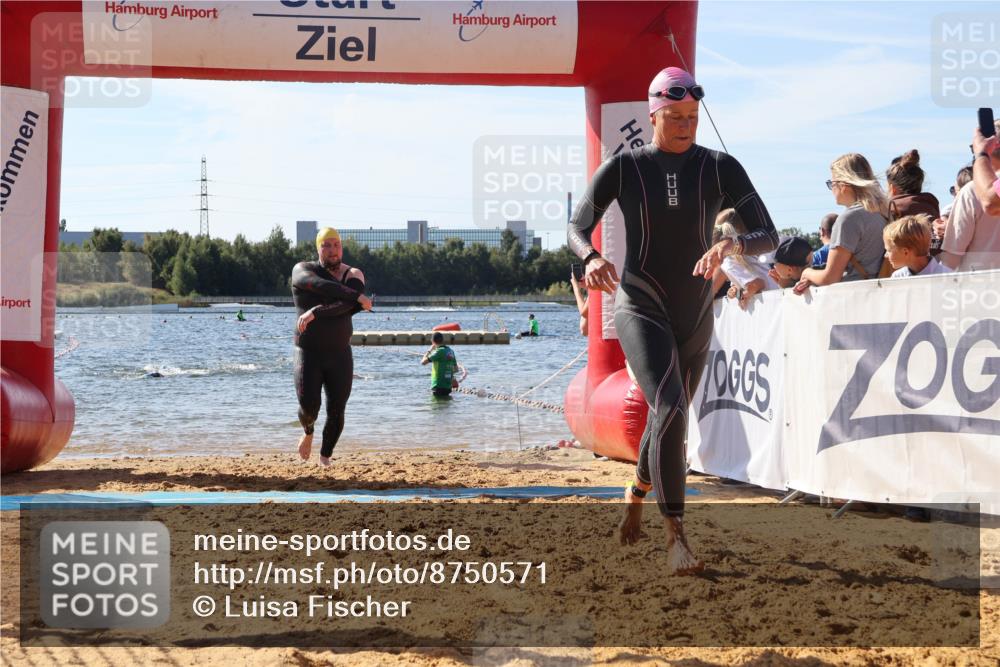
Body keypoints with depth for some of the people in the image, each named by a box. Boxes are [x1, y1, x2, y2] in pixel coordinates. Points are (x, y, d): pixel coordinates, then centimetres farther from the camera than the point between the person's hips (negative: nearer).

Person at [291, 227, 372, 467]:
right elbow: (321, 286, -26)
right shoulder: (302, 270, -4)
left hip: (340, 355, 2)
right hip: (308, 354, -2)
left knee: (336, 413, 0)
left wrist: (316, 312, -30)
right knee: (309, 408, -13)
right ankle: (308, 432, 24)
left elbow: (347, 306, -20)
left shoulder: (354, 275, -1)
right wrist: (357, 297, -28)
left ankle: (325, 458, 23)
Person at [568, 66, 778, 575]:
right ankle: (676, 535, -25)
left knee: (670, 419, 19)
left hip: (696, 316, 4)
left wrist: (733, 245, -29)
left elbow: (769, 235, -7)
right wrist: (591, 257, -23)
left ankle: (636, 496, 49)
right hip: (641, 310, -4)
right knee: (669, 410, -25)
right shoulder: (623, 168, -6)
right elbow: (577, 228, 1)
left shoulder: (720, 169, -3)